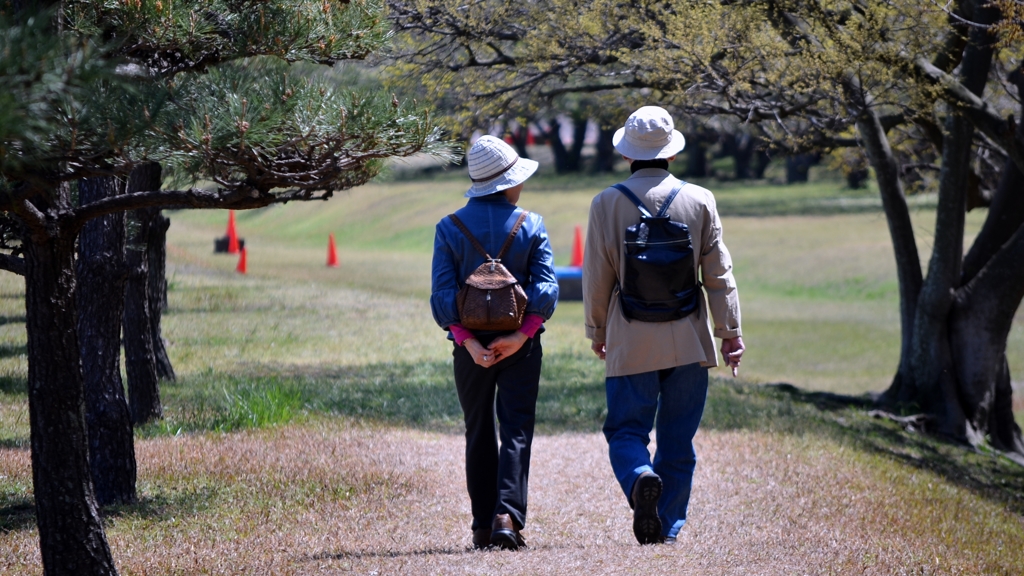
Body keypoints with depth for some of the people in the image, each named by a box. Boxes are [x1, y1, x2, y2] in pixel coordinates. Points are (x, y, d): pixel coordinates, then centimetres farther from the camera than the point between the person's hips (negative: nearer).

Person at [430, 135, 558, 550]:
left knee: (479, 435, 12)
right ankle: (508, 514, -19)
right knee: (516, 431, 0)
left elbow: (442, 294, -9)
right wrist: (519, 336, -16)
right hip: (521, 345, -1)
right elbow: (546, 289, -12)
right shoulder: (531, 226, -2)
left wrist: (470, 343, -13)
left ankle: (483, 528, 11)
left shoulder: (449, 228, -1)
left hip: (470, 346, 1)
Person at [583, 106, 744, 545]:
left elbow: (596, 277, 1)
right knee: (678, 440, 9)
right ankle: (667, 526, 8)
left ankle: (641, 478, -26)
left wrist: (596, 331, 14)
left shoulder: (607, 203, -3)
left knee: (626, 431, 4)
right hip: (688, 340, 1)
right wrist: (730, 333, 7)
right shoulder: (699, 200, 0)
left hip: (630, 342, -1)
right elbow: (719, 274, 1)